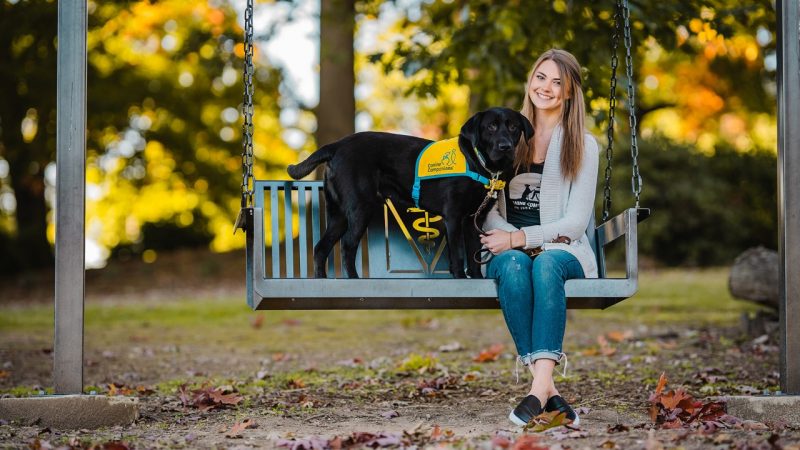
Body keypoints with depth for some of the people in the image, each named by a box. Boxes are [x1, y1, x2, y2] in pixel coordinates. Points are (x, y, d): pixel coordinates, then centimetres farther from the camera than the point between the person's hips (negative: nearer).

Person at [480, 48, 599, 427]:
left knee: (545, 265, -38)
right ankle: (546, 387, -43)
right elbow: (486, 205, 8)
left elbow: (576, 222, -1)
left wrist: (520, 238, -14)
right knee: (514, 265, -36)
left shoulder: (583, 146, 7)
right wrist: (514, 242, -12)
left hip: (562, 251, -1)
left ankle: (539, 386, -49)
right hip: (508, 250, 1)